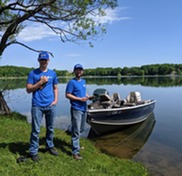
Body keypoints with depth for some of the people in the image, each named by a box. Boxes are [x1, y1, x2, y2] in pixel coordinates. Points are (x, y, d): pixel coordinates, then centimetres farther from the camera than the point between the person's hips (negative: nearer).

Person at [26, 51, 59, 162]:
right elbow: (28, 90, -2)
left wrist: (56, 99, 0)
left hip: (50, 105, 3)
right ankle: (33, 151, 14)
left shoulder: (53, 73, 10)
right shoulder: (33, 73, 1)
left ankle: (50, 146, 33)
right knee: (36, 130, 0)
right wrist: (40, 82, -12)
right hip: (37, 106, -3)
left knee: (51, 128, 15)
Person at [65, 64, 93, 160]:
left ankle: (75, 144, 39)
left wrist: (88, 96, 2)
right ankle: (75, 152, 4)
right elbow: (67, 95, -15)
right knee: (76, 131, -4)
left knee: (81, 129, 19)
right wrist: (80, 99, -20)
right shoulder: (72, 82, -10)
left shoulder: (83, 81, 13)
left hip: (84, 108, 8)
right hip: (76, 109, -8)